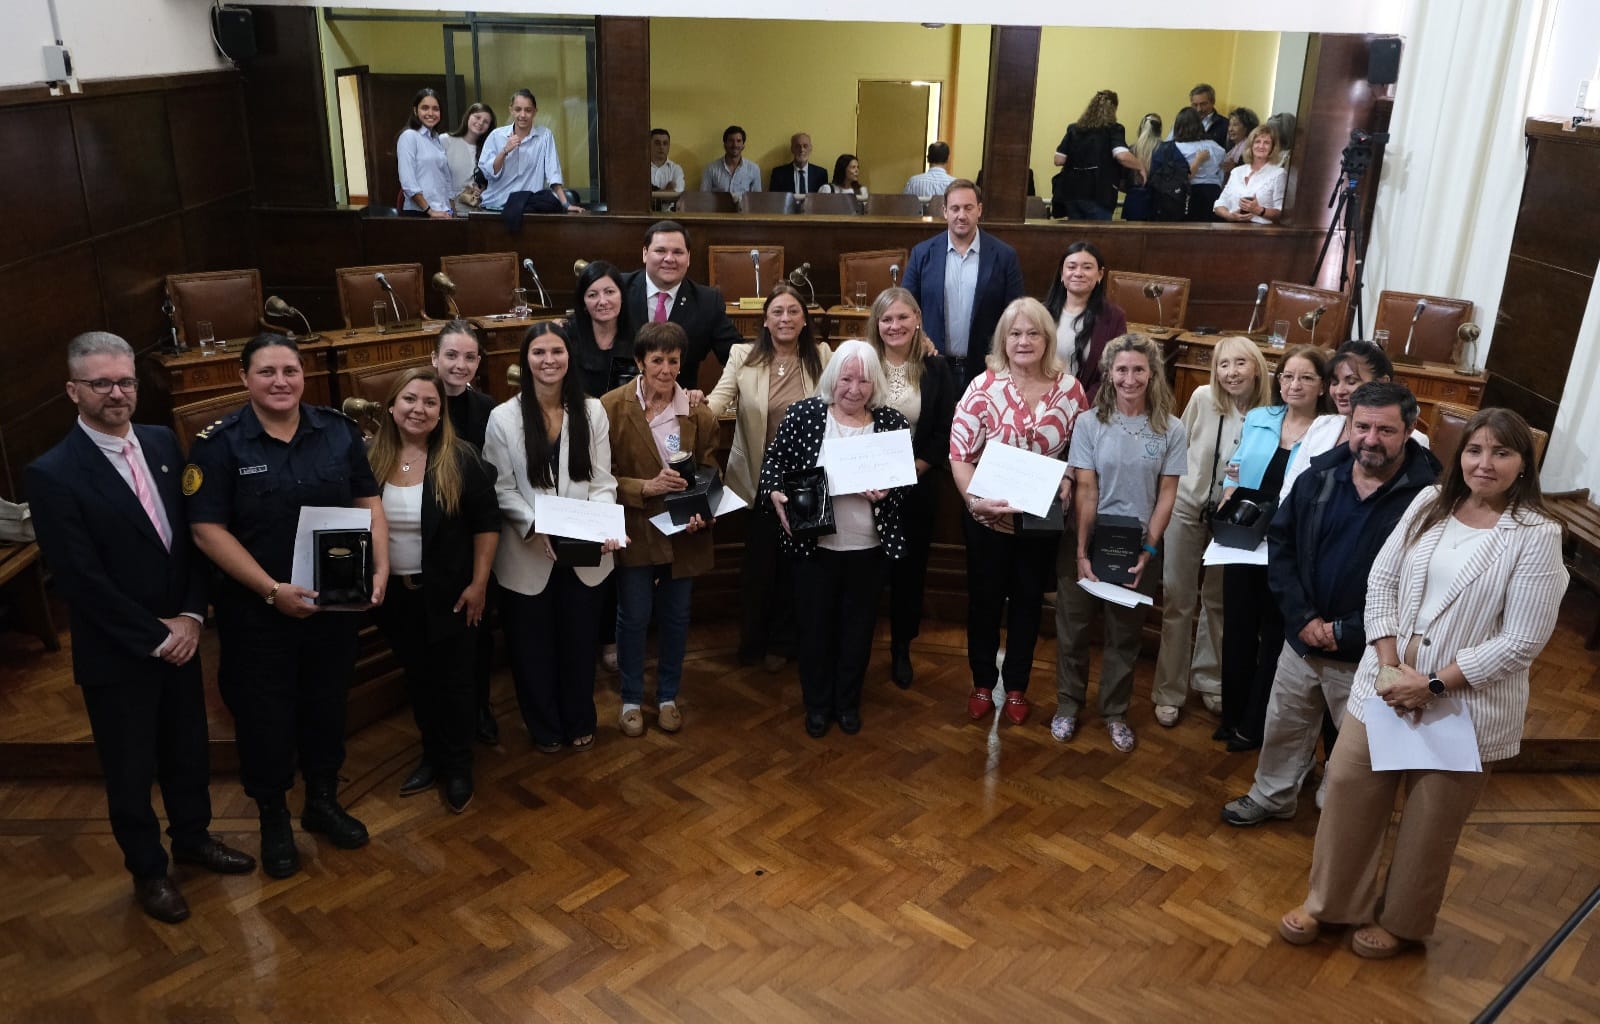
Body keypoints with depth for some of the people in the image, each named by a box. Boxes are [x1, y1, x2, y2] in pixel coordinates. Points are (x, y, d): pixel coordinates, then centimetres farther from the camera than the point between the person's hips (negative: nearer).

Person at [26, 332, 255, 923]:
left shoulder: (162, 443, 0)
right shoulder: (53, 474, -17)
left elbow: (192, 535, 3)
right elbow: (81, 580, -19)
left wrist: (190, 616, -7)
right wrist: (154, 636, -15)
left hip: (179, 636, 5)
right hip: (116, 653, -5)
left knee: (188, 748, 20)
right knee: (131, 769, 13)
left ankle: (193, 837, 43)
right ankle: (148, 870, 33)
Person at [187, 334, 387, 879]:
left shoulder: (338, 430, -1)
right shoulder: (219, 444, -11)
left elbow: (368, 502, 4)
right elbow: (208, 529, -14)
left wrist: (380, 569, -10)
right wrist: (271, 589, -21)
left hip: (335, 604, 3)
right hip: (257, 611, -3)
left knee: (326, 705, 18)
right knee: (265, 715, 10)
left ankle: (323, 802, 39)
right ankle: (273, 820, 32)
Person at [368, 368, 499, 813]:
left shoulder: (460, 458, -12)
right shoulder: (371, 458, -2)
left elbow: (487, 523, -9)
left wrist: (478, 584, -11)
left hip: (449, 594, -3)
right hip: (396, 593, 4)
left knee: (453, 680, 7)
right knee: (418, 679, 17)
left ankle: (459, 767, 24)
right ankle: (433, 756, 34)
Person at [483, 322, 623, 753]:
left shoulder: (591, 411, -1)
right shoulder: (503, 418, -7)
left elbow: (602, 482, -2)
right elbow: (502, 489, -7)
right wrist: (535, 527, -23)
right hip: (527, 554, -2)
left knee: (580, 640, 16)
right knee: (533, 645, 13)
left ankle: (579, 722, 38)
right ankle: (544, 727, 35)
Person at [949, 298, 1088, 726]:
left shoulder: (1069, 389, -6)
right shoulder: (984, 387, -12)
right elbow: (959, 453, -13)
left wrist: (1067, 477, -14)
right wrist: (974, 499, -26)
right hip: (988, 518, -1)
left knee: (1028, 601, 15)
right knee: (984, 600, 13)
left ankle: (1016, 685, 34)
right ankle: (982, 682, 33)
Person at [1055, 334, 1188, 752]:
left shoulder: (1171, 430, -5)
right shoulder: (1089, 423, -8)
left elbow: (1167, 494, -2)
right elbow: (1085, 490, -9)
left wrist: (1149, 550, -8)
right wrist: (1082, 552, -11)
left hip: (1139, 547, 1)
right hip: (1087, 541, -1)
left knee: (1125, 635, 14)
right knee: (1073, 628, 10)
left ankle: (1115, 712, 31)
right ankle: (1068, 704, 29)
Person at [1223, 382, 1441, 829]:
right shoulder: (1319, 477, -3)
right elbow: (1280, 543, 4)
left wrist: (1345, 632, -16)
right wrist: (1304, 617, -7)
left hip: (1366, 657, -4)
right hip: (1302, 640, 5)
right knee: (1283, 727, 21)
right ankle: (1271, 796, 44)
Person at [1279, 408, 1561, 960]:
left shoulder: (1536, 535, -12)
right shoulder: (1429, 503, 1)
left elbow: (1521, 640, -15)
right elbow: (1381, 580, 1)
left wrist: (1434, 686, -17)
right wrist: (1390, 664, -11)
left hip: (1464, 702, -4)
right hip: (1384, 682, 4)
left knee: (1430, 819, 12)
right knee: (1350, 788, 10)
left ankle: (1401, 920, 36)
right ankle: (1328, 900, 31)